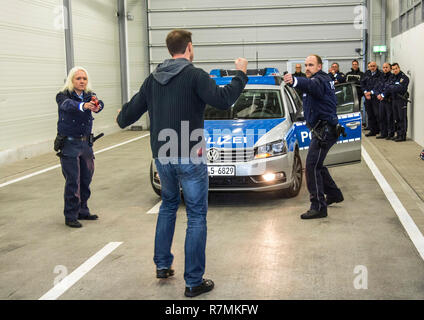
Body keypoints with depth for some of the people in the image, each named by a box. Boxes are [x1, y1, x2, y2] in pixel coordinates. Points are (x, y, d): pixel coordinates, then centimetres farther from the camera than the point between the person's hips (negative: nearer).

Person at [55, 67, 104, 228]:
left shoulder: (90, 95, 4)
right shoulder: (64, 96, -8)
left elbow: (98, 103, -18)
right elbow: (67, 105, -32)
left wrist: (97, 106, -44)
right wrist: (83, 105, -53)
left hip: (86, 142, 5)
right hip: (69, 143, -5)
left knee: (86, 178, 11)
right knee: (73, 180, -6)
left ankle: (82, 211, 25)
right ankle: (70, 216, 2)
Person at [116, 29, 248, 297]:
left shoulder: (153, 79, 8)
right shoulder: (194, 75, -11)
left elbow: (133, 108, 17)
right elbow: (223, 100, -20)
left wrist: (121, 119, 39)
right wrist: (241, 74, -6)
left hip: (162, 157, 7)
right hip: (189, 157, -6)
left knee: (168, 206, 26)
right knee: (196, 216, 2)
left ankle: (162, 265, 30)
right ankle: (194, 282, 5)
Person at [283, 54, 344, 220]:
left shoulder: (320, 80, -17)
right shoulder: (324, 79, 18)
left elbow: (310, 85, -41)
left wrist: (295, 81, -61)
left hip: (324, 130, -11)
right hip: (322, 130, 11)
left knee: (312, 166, -15)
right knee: (317, 165, 22)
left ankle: (318, 207, -16)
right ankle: (334, 194, 37)